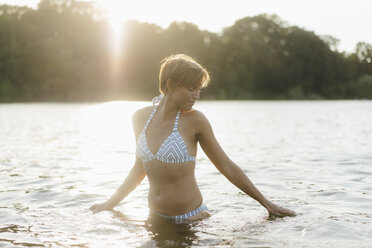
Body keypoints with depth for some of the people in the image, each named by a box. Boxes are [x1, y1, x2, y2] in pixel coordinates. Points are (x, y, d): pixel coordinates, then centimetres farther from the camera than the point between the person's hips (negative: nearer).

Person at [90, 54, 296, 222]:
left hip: (192, 218, -3)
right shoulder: (140, 118, 0)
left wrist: (266, 203, -1)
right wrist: (111, 203, 20)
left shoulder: (194, 120, -10)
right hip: (156, 218, 4)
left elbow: (227, 167, -3)